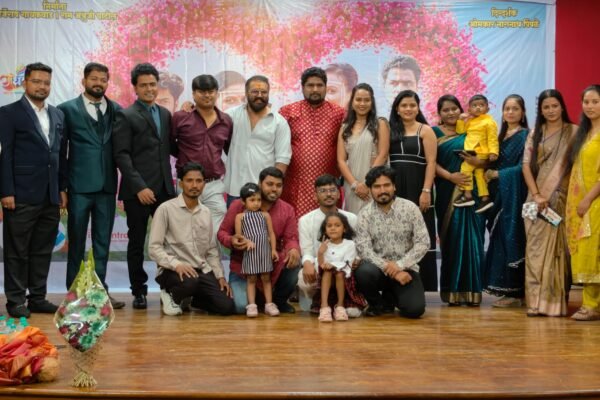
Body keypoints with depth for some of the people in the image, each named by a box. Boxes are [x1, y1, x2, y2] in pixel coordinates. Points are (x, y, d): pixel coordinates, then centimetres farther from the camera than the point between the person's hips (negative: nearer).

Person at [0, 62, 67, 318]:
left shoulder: (58, 115, 13)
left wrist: (62, 188, 10)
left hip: (51, 196, 5)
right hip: (22, 196, -5)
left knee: (43, 250, 9)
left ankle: (38, 297, 17)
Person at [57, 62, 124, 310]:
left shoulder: (117, 110, 8)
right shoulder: (67, 109, 1)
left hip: (107, 185, 2)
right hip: (79, 185, -2)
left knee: (102, 242, 7)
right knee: (76, 241, 6)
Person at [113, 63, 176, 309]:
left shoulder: (165, 114, 15)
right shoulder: (126, 116, -2)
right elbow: (121, 155, -9)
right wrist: (139, 187, -15)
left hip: (164, 188, 4)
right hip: (138, 190, -4)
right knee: (137, 242, 5)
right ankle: (139, 291, 16)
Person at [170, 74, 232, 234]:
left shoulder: (226, 121, 6)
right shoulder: (180, 117, -3)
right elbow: (169, 145, 8)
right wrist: (185, 157, 4)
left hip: (215, 186, 2)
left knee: (216, 235, 3)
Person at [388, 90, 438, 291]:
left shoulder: (425, 131, 2)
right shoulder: (391, 131, 13)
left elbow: (431, 162, -5)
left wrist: (426, 191, -14)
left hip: (417, 189, -4)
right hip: (395, 189, 4)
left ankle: (422, 284, 2)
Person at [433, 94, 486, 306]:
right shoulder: (434, 133, 8)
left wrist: (479, 161, -10)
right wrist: (450, 176, -16)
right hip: (448, 193, -2)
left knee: (472, 239, -2)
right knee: (452, 238, -2)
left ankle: (471, 290, 1)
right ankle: (452, 290, 3)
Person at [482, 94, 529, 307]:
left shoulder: (525, 136, -4)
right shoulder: (501, 136, 17)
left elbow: (523, 167, -12)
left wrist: (497, 174, -10)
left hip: (515, 195, -7)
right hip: (500, 196, 7)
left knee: (512, 240, -7)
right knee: (500, 240, 6)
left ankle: (514, 292, -3)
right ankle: (506, 290, 11)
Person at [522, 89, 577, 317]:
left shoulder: (573, 131, 3)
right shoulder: (534, 134, 11)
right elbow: (526, 165, 5)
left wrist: (571, 195, -10)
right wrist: (536, 195, -7)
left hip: (562, 198, -3)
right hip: (536, 199, 3)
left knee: (557, 247, -5)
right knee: (536, 247, -1)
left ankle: (557, 302, -1)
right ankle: (537, 301, 1)